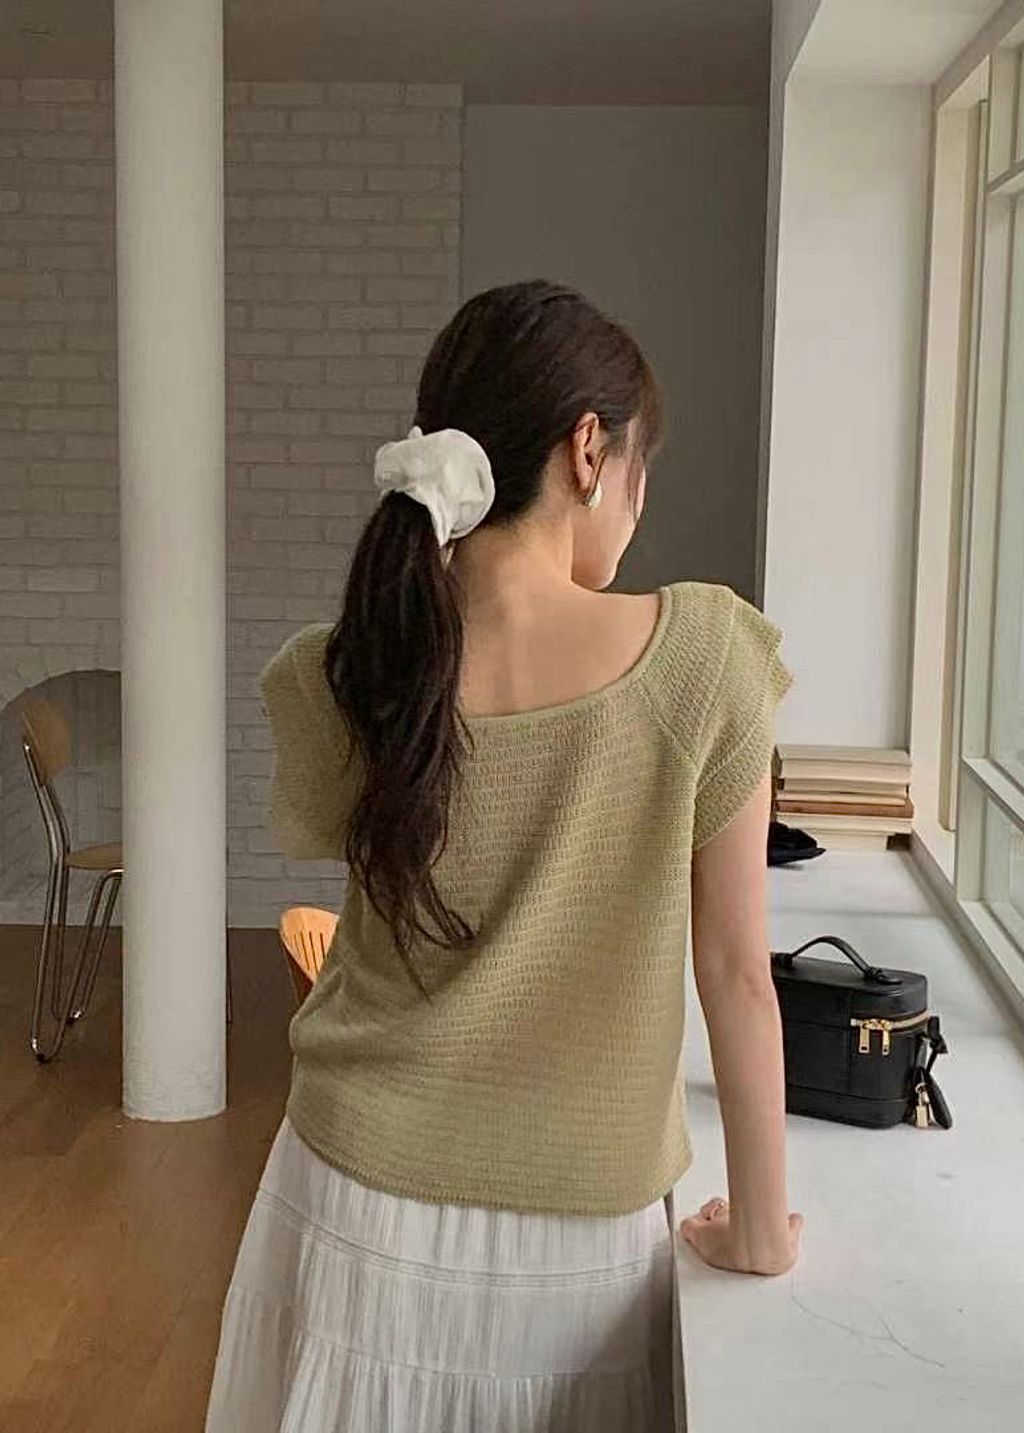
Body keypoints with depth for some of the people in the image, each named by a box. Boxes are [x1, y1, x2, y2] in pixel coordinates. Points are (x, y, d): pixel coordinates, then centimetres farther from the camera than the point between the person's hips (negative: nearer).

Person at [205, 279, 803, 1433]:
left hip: (366, 1216, 1)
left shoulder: (335, 682, -14)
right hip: (589, 1239, -1)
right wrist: (760, 1221, 1)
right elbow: (736, 972, -11)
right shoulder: (706, 656, -18)